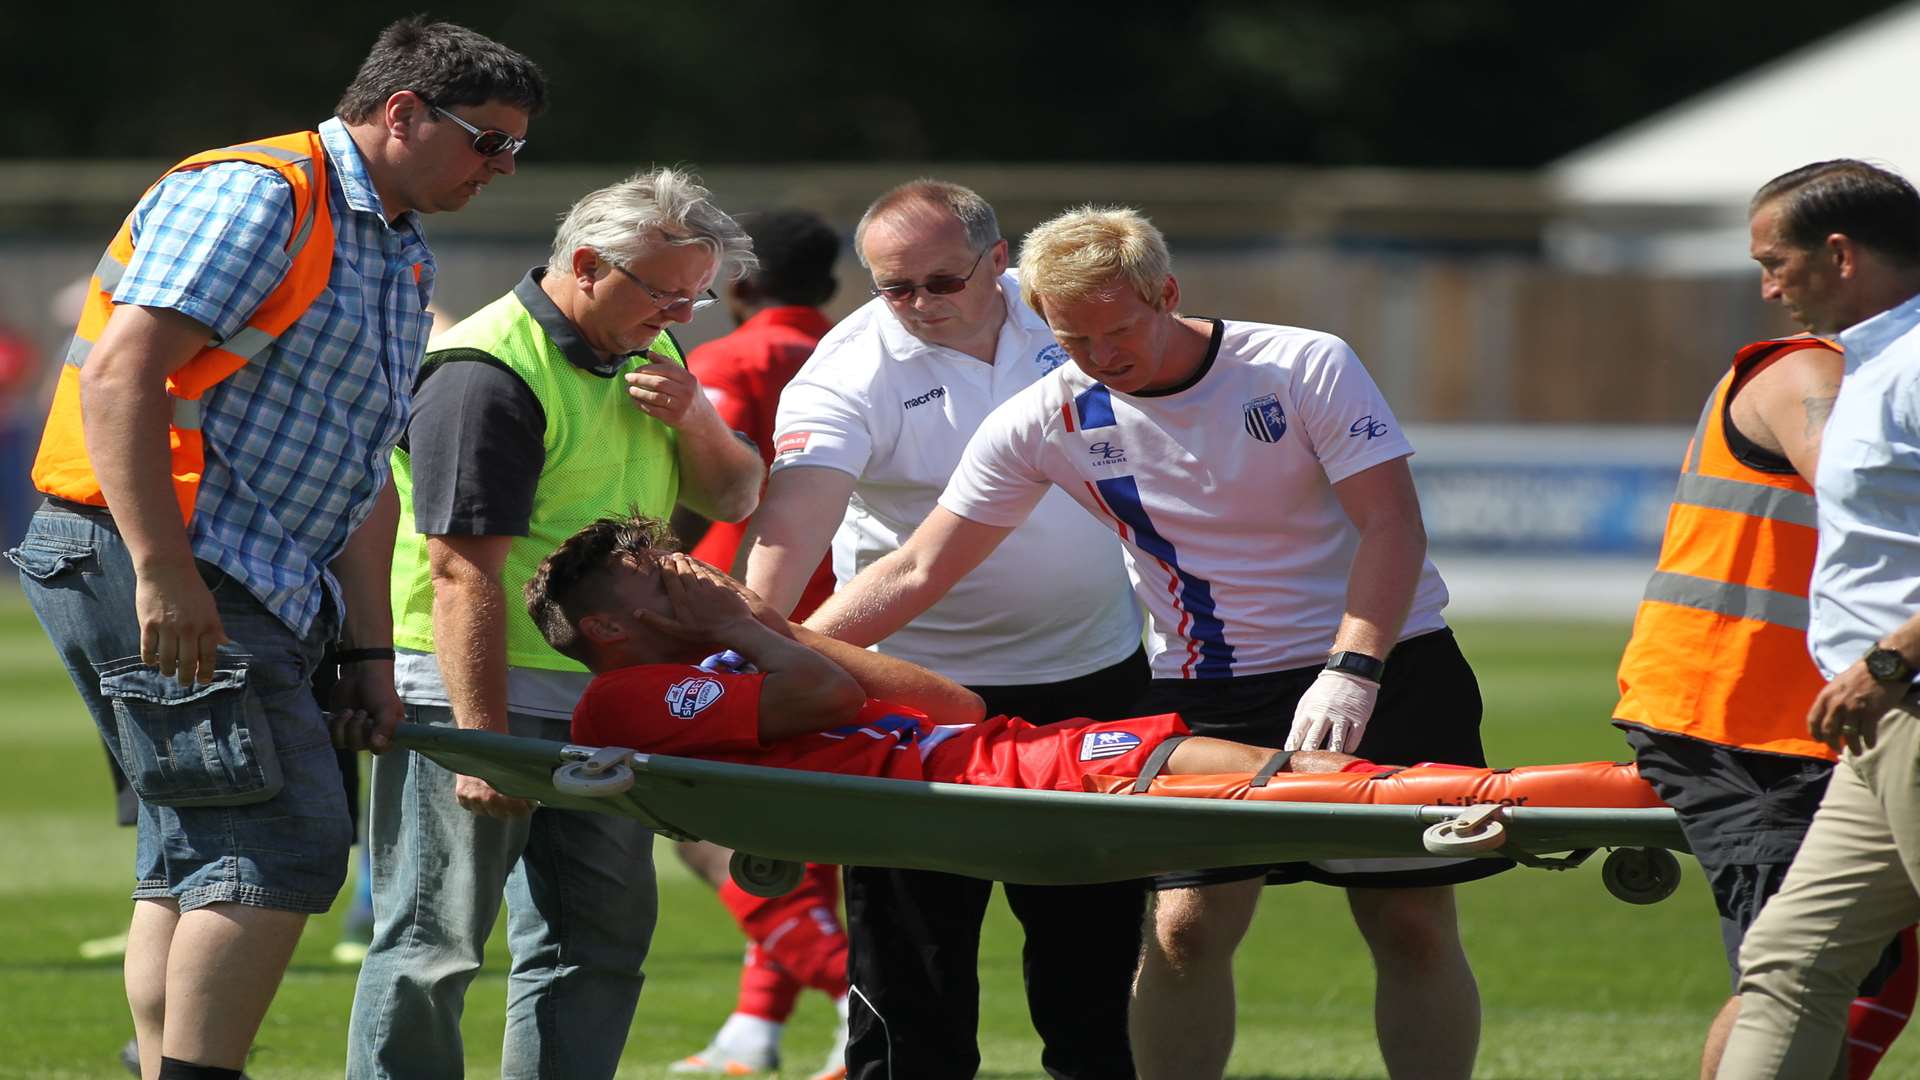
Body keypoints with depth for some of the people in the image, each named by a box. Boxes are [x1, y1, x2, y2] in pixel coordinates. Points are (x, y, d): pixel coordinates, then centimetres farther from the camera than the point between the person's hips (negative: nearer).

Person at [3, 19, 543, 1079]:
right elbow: (119, 373, -20)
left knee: (202, 856, 11)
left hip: (257, 590, 10)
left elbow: (363, 475, 24)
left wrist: (366, 647, 17)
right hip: (144, 556, -10)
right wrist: (163, 574, -26)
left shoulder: (404, 260, 20)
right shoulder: (258, 196, -11)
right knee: (284, 840, -16)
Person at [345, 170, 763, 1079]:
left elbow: (731, 499, 17)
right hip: (478, 694, -9)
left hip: (599, 696, 9)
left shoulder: (648, 354, 12)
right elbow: (464, 570, -22)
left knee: (597, 943, 9)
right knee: (432, 948, -6)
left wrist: (696, 421, -6)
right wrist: (483, 737, -26)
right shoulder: (490, 372, -17)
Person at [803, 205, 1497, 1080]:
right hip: (1205, 694, 2)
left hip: (1381, 666, -2)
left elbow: (1392, 527, -17)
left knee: (1412, 925, -5)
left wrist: (1350, 672, -31)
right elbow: (917, 572, -4)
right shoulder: (1044, 421, -5)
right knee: (1185, 926, -8)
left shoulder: (1307, 367, -13)